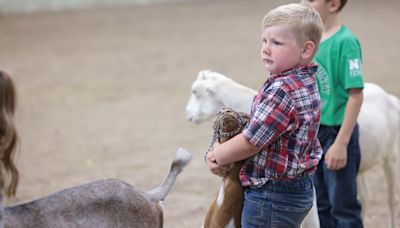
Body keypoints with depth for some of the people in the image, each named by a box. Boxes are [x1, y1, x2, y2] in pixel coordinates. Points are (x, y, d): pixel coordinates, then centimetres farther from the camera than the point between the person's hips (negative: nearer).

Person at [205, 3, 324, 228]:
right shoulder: (306, 83, 9)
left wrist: (217, 155, -2)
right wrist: (222, 156, 3)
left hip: (272, 196, -10)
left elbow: (251, 141, -21)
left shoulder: (283, 89, -24)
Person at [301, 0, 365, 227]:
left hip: (337, 133, -7)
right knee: (322, 206, 19)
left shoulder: (346, 41, -18)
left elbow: (355, 95, -19)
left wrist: (341, 143, -21)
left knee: (343, 207, 5)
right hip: (313, 132, 7)